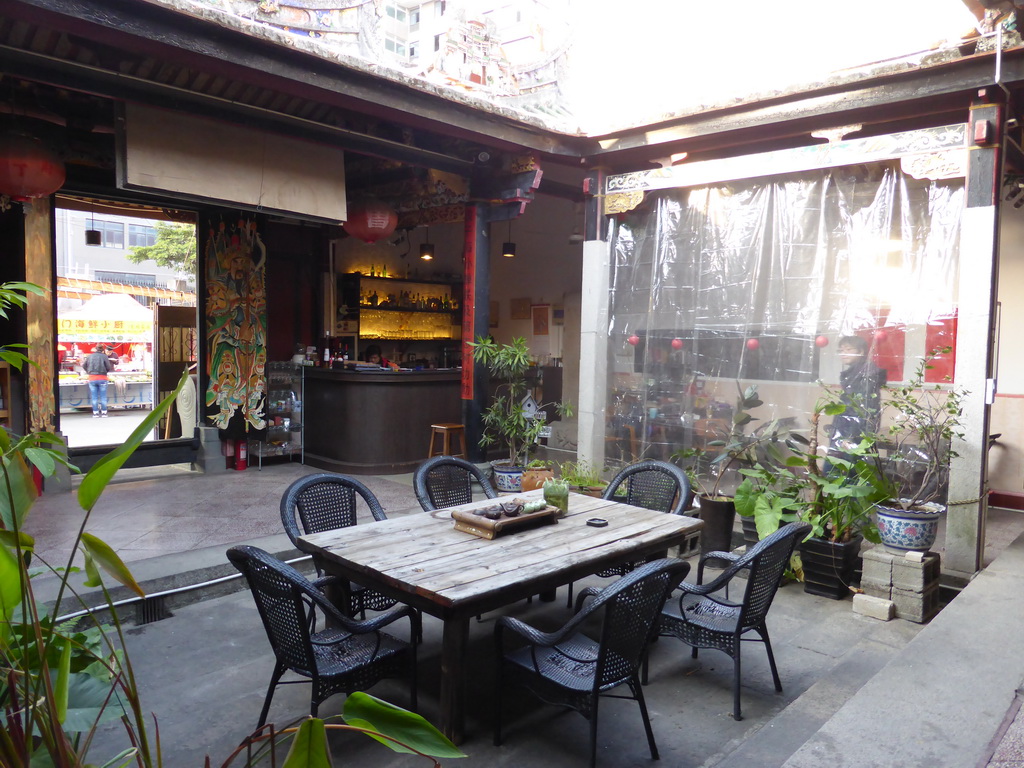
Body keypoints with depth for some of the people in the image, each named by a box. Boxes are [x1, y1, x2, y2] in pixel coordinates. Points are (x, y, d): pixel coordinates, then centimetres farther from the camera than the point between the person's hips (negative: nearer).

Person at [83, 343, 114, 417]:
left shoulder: (89, 356, 3)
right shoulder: (104, 356, -6)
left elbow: (84, 366, 12)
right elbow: (109, 368, -7)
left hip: (92, 378, 2)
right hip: (102, 378, -2)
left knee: (94, 397, 8)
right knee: (103, 397, 6)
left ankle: (95, 413, 9)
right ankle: (104, 413, 8)